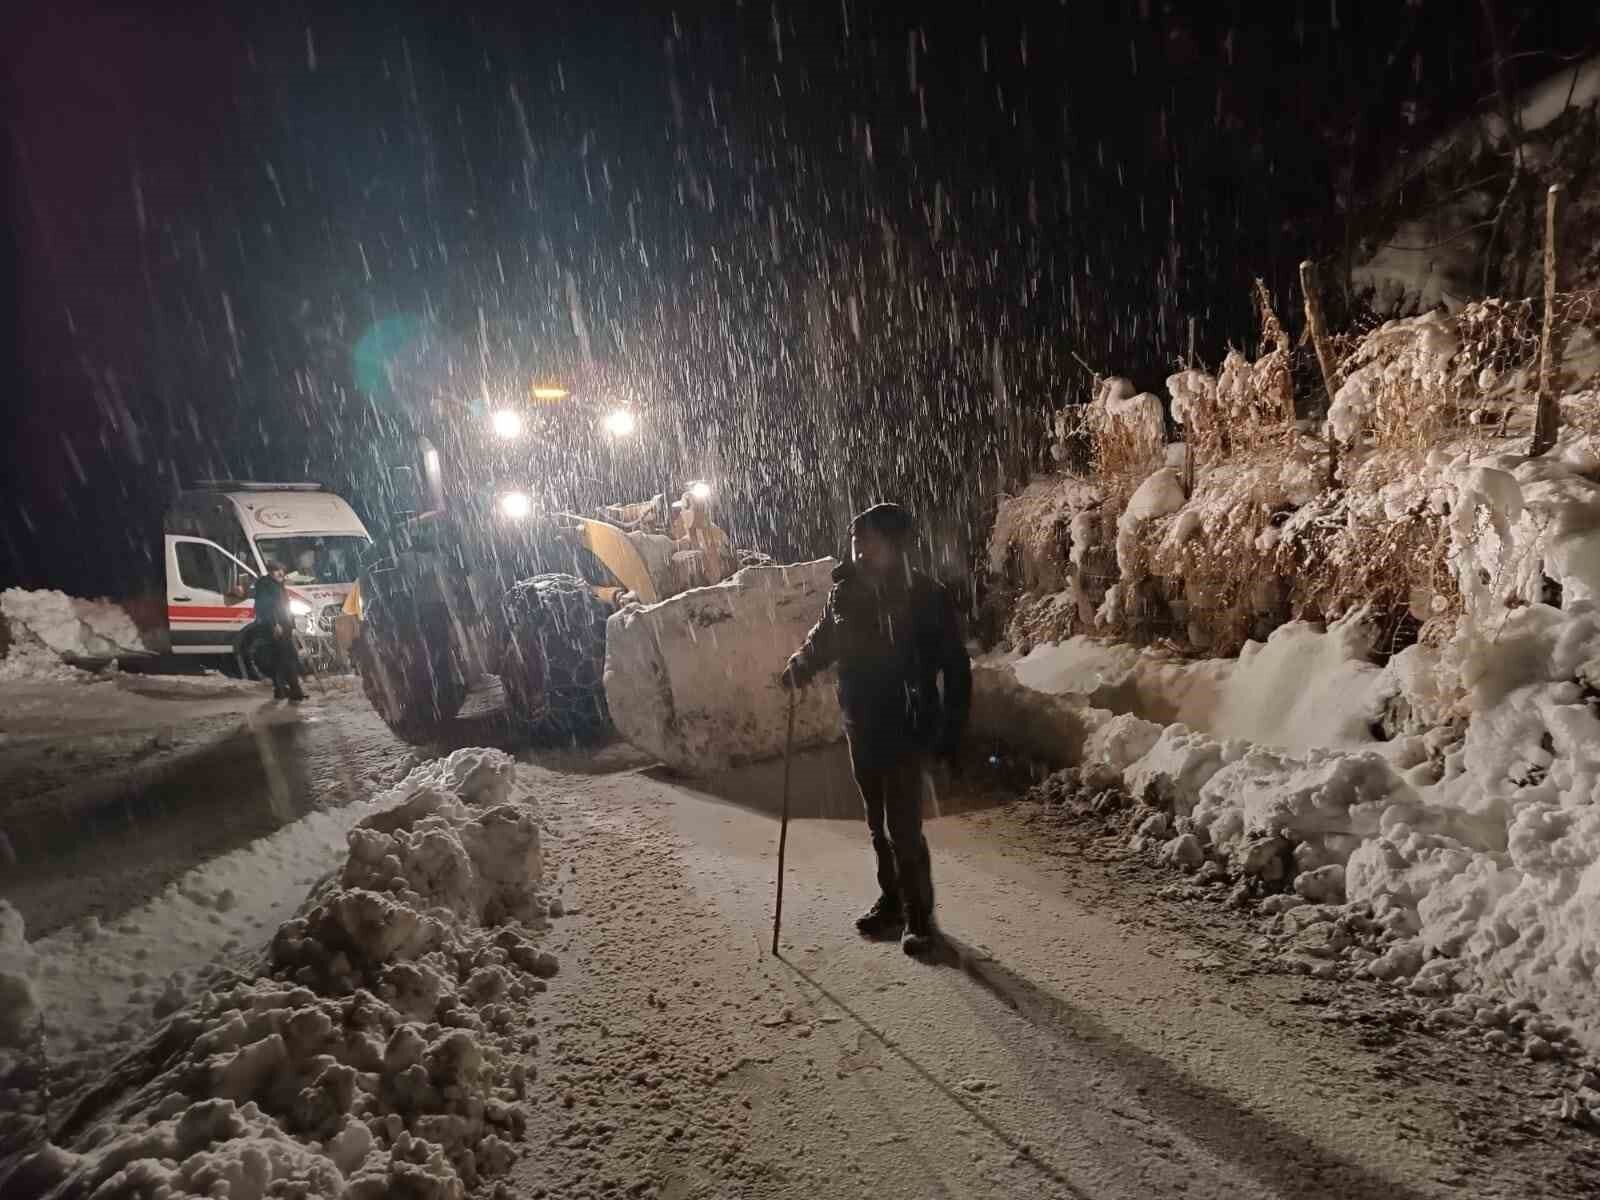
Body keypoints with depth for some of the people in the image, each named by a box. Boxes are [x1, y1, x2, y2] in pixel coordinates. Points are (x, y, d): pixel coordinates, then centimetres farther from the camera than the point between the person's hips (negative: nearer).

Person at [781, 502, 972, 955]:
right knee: (878, 825, 18)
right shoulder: (845, 591, -2)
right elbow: (825, 637, 16)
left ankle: (918, 915, 16)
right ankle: (891, 901, 36)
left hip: (905, 730, -5)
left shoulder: (926, 596, -15)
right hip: (860, 728, 6)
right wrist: (803, 662, -1)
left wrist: (951, 730, -15)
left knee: (904, 828, -3)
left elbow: (956, 666, -12)